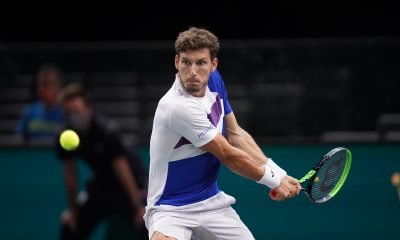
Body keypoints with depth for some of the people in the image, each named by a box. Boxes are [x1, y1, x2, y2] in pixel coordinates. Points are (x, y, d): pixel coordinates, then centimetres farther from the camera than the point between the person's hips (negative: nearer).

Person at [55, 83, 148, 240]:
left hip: (132, 181, -6)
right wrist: (73, 209, 1)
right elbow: (70, 174, -4)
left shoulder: (107, 130, -29)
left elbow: (122, 169, -28)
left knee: (144, 225, -25)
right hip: (102, 182, 6)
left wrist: (138, 207, -25)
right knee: (70, 226, 4)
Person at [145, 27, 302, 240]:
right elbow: (228, 155, -18)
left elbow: (235, 134, 9)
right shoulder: (179, 107, -27)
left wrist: (278, 173, 1)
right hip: (172, 210, -8)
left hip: (212, 203, 8)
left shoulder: (214, 81, -2)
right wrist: (274, 180, -5)